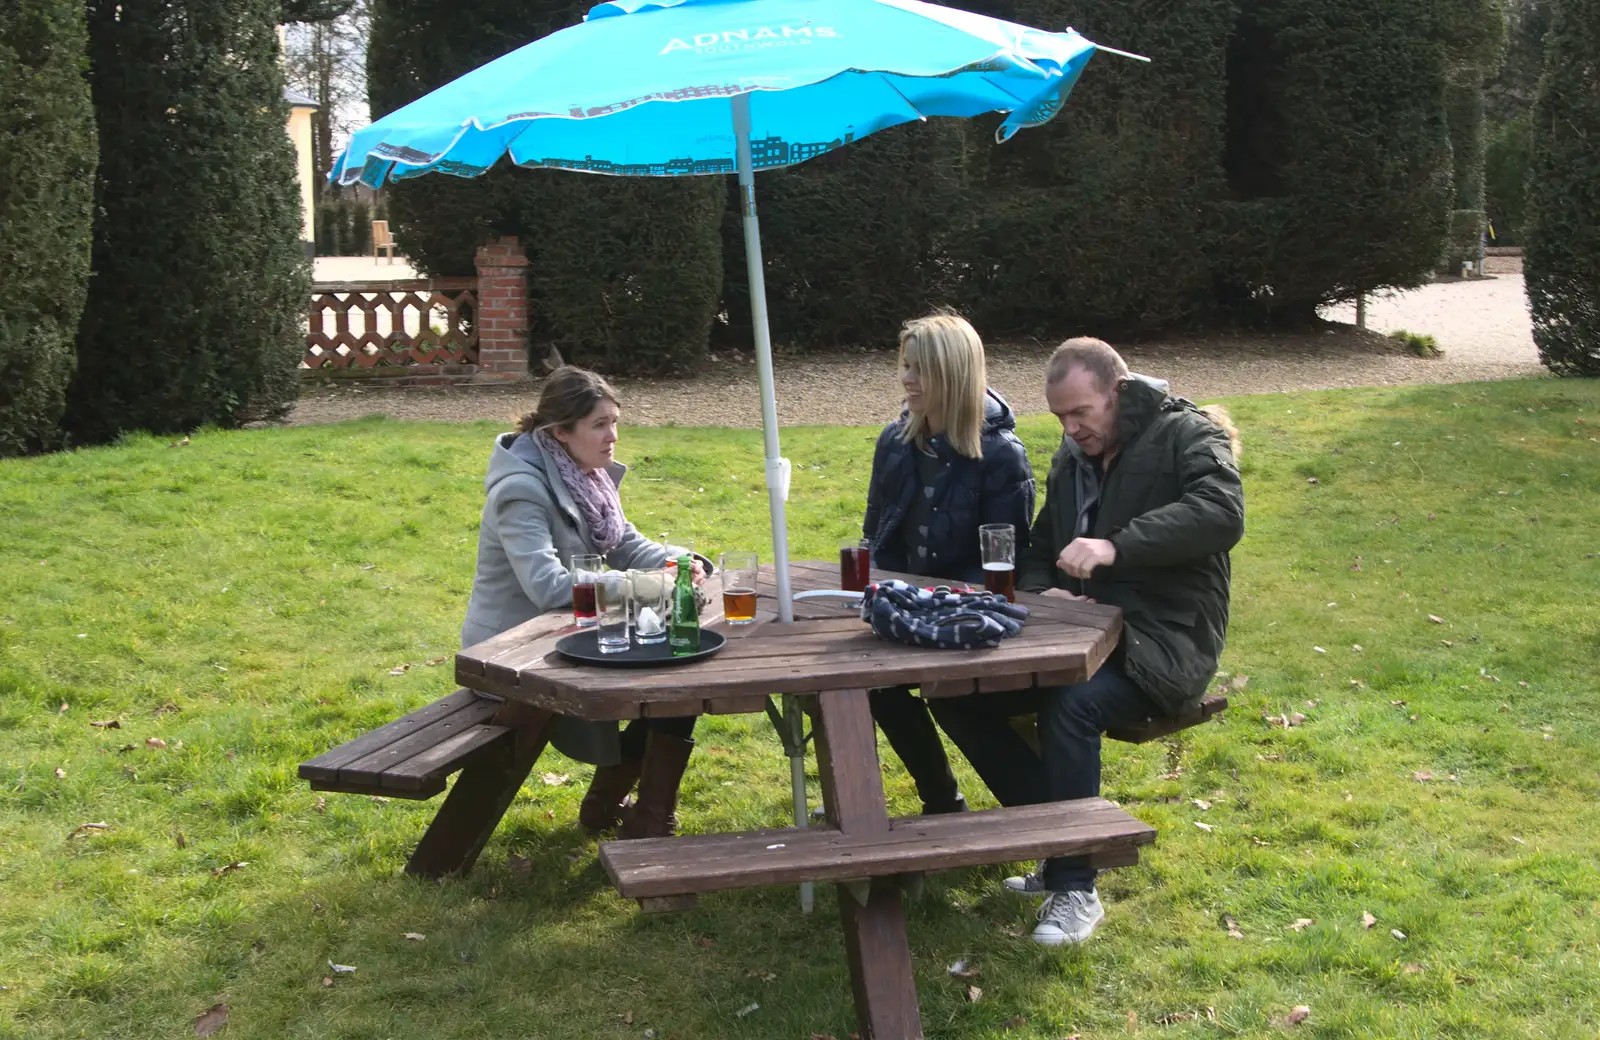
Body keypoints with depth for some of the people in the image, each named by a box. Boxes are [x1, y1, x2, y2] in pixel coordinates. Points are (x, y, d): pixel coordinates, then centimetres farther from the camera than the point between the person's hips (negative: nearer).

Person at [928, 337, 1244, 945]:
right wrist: (1040, 593, -6)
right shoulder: (1073, 457, 14)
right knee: (957, 695, -9)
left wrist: (1115, 546, -37)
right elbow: (1040, 552, 19)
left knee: (1072, 704, -36)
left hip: (1162, 643, -8)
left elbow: (1222, 513, -28)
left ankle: (1074, 889, -24)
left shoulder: (1187, 436, -8)